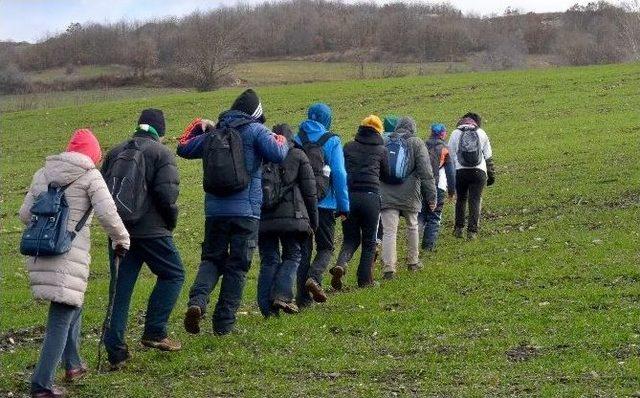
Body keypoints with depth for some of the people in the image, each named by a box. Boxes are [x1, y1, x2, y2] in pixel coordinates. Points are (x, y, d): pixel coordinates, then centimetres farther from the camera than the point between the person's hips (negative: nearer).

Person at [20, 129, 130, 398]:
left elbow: (25, 214, 15)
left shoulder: (43, 174, 14)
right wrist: (121, 240, 6)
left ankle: (72, 365, 35)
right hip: (68, 258, -6)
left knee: (72, 306, 27)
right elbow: (108, 214, -10)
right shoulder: (89, 176, -2)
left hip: (39, 253, 6)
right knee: (61, 320, -2)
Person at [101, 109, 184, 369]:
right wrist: (171, 219, 2)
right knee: (172, 274, 11)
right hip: (151, 229, -5)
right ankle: (155, 332, 2)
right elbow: (166, 192, -14)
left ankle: (115, 350, 6)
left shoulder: (115, 153, 14)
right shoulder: (161, 153, -4)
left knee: (120, 287, 8)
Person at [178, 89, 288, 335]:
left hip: (214, 210, 4)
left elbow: (183, 148, 21)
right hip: (246, 211, -4)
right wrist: (281, 141, 4)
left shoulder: (214, 133, 11)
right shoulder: (256, 131, -3)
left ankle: (197, 301, -14)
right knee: (237, 266, 5)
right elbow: (277, 155, -17)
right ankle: (224, 322, 4)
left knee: (212, 259, 14)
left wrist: (199, 126, 31)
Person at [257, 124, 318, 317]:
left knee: (268, 260, 7)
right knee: (292, 256, 10)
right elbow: (310, 190, 4)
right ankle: (282, 294, -10)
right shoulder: (298, 156, 6)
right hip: (291, 216, -2)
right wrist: (313, 220, 10)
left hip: (263, 218, 2)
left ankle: (267, 306, 1)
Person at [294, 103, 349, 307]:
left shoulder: (296, 140, 7)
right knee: (325, 247, 11)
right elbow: (339, 175, -6)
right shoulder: (332, 141, -1)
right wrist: (343, 206, -2)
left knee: (303, 249, 9)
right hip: (324, 204, -3)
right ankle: (314, 277, -17)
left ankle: (303, 297, 4)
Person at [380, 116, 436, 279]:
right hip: (410, 196, -1)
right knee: (412, 227, 21)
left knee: (389, 231, -5)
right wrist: (431, 196, -3)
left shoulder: (385, 143, 10)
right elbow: (426, 173, -5)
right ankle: (412, 262, 30)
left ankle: (388, 267, -15)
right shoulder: (416, 143, 2)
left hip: (387, 196, 1)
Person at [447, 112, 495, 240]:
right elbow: (488, 157, 10)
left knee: (461, 199, 16)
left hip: (460, 171, 0)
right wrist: (491, 175, 17)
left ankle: (459, 229, 14)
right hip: (479, 172, 0)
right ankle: (472, 231, -2)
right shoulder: (481, 134, 8)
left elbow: (450, 155, 5)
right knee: (475, 201, 3)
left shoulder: (455, 134, 5)